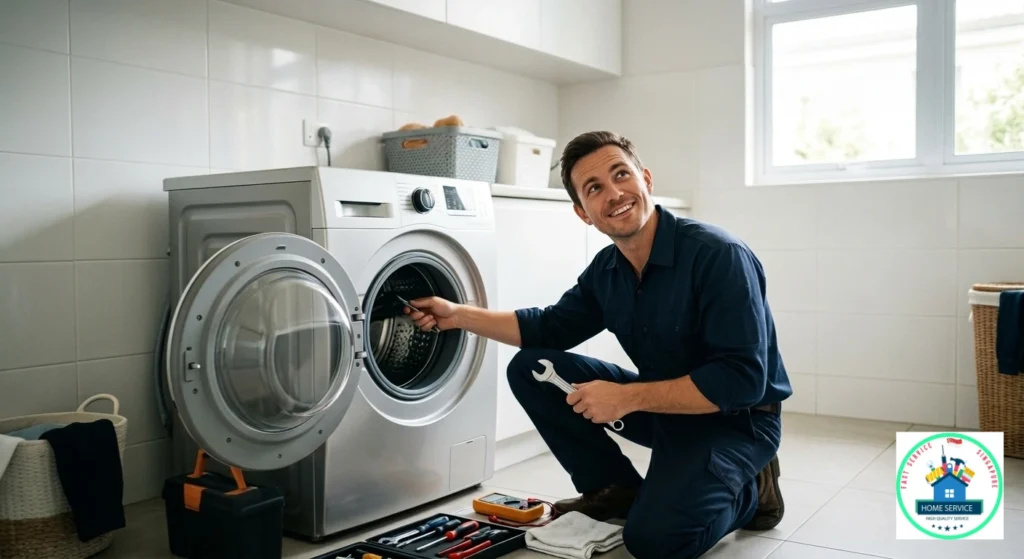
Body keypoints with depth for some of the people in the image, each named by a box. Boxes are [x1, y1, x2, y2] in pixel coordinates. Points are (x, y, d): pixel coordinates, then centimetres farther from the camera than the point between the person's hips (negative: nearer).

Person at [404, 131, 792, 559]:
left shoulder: (718, 255, -25)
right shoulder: (606, 270, -3)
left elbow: (742, 380, -29)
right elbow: (549, 328, 10)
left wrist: (628, 397, -29)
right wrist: (457, 315, 0)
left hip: (736, 419, -6)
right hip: (662, 406, 7)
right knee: (530, 369, -2)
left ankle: (750, 491, 3)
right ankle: (617, 491, 9)